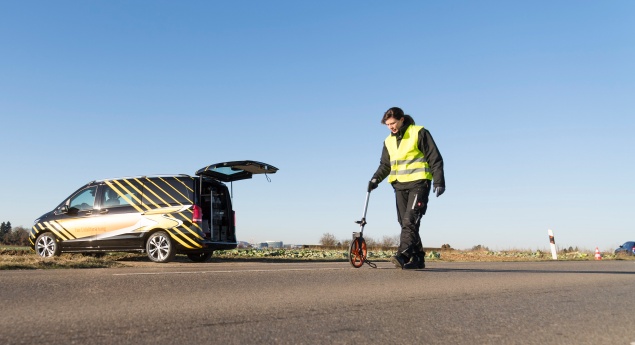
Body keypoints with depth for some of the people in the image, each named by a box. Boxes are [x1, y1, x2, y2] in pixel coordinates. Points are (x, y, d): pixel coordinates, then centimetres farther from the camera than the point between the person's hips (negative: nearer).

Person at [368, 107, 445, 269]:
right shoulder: (389, 141, 15)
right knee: (405, 222, 4)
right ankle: (417, 258, 11)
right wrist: (376, 178, 5)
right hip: (400, 185, 6)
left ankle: (403, 255, -25)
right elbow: (385, 165, 23)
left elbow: (435, 158, -3)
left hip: (418, 183, -6)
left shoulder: (419, 133, -2)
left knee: (410, 220, -18)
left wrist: (439, 181, -10)